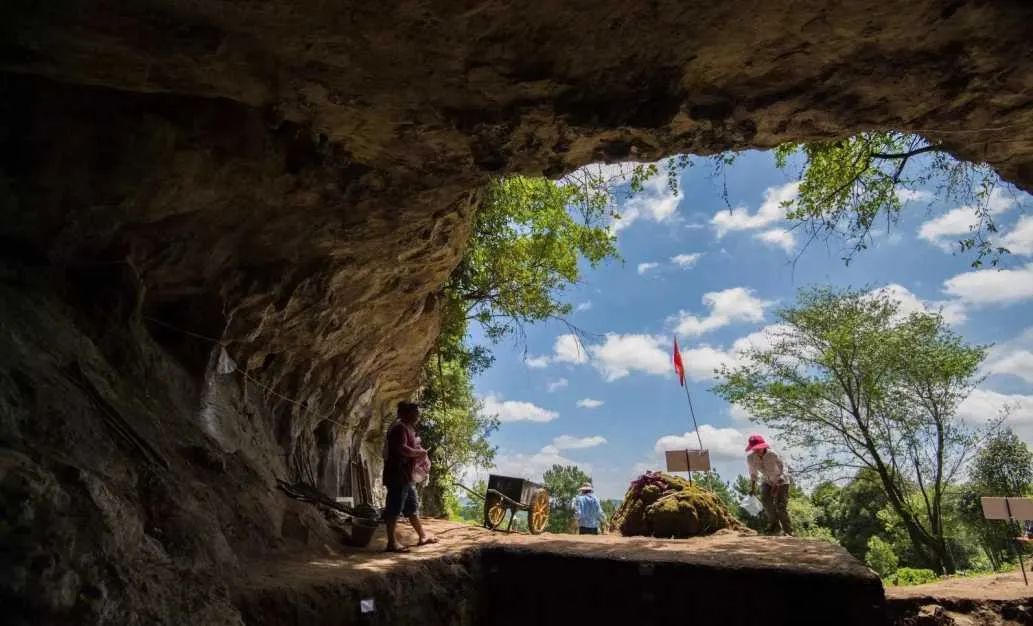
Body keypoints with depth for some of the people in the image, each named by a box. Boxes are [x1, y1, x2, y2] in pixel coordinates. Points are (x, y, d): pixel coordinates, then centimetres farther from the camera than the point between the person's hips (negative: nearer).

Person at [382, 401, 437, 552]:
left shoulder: (408, 428, 19)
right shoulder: (399, 427, -13)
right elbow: (402, 449, -27)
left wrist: (420, 456, 10)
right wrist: (420, 452, -12)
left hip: (406, 477, 11)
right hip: (397, 476, -11)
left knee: (412, 508, 16)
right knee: (394, 509, -5)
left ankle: (423, 537, 25)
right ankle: (391, 543, -1)